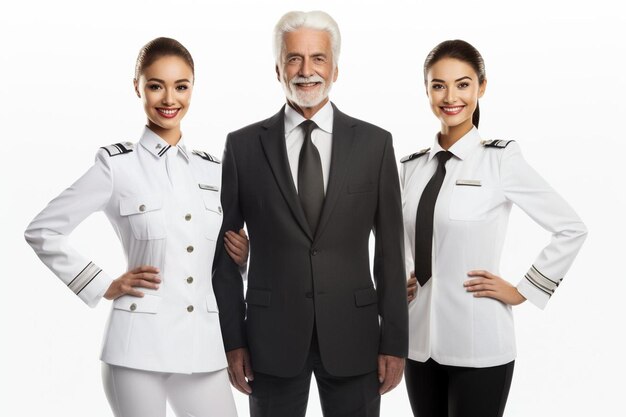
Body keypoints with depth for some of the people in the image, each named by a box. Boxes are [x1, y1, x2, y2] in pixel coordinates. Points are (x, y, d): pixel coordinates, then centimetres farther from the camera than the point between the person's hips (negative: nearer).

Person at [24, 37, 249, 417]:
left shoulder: (212, 169, 9)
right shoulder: (117, 165, -4)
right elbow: (43, 231, 0)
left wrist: (243, 254, 0)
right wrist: (104, 286, -4)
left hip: (203, 342, 4)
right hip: (140, 342, -4)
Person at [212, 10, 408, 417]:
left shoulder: (374, 143, 1)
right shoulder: (243, 145, 0)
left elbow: (390, 251, 1)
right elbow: (226, 251, 3)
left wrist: (395, 342, -1)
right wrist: (233, 340, -1)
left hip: (353, 335, 0)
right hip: (271, 337, 0)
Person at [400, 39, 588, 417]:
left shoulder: (501, 159, -8)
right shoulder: (412, 167, 6)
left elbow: (571, 229, -6)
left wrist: (523, 292, -6)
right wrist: (401, 279, 7)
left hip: (478, 343, -4)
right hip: (420, 338, 5)